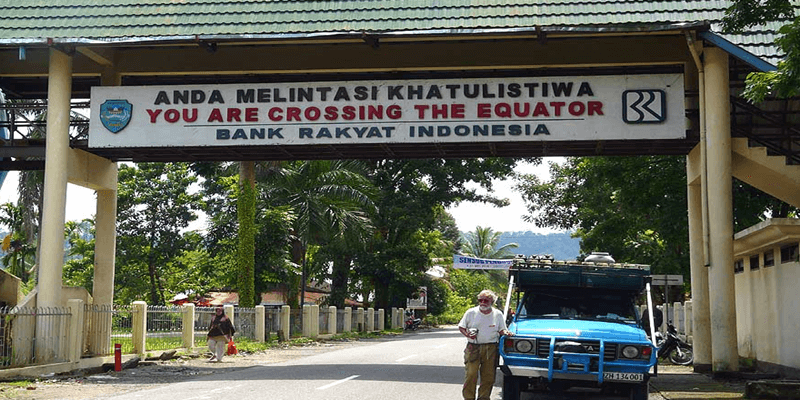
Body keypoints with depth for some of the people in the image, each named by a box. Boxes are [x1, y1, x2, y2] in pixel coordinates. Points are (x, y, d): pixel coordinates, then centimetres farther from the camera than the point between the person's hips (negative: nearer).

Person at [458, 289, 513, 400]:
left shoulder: (498, 314, 8)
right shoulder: (471, 313, 4)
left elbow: (501, 330, 14)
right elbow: (461, 327, 9)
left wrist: (505, 332, -9)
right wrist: (467, 334, -10)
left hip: (491, 349, 1)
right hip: (473, 348, -1)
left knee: (488, 376, 2)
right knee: (470, 375, -8)